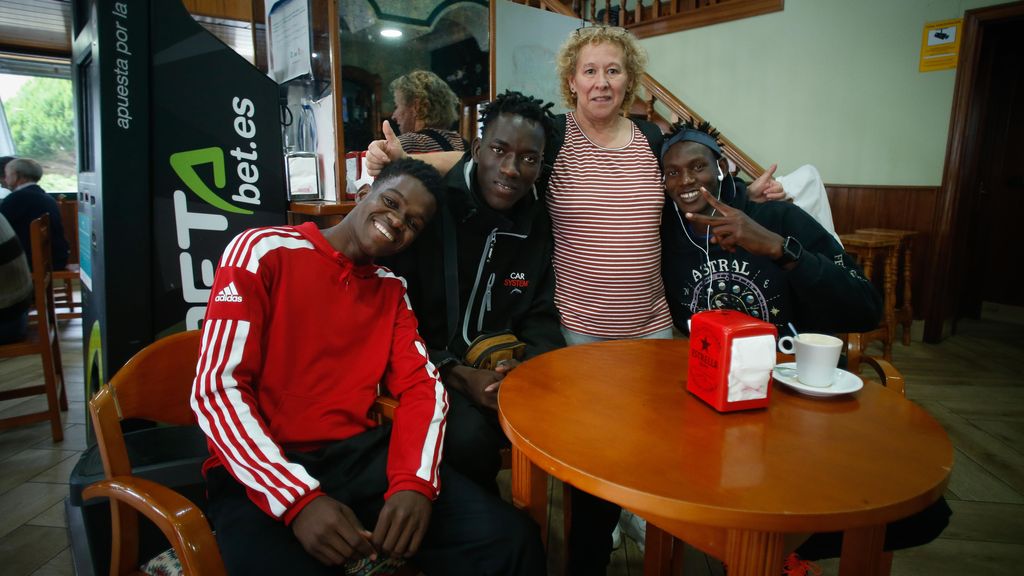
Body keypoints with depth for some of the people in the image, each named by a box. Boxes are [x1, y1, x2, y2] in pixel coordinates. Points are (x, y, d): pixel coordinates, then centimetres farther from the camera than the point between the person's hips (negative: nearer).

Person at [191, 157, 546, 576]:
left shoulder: (391, 288, 14)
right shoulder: (264, 251, -3)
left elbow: (421, 386, 5)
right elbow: (216, 388, -10)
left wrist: (414, 481, -15)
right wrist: (300, 498, -21)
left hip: (363, 455, 4)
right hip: (262, 471, -3)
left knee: (510, 540, -14)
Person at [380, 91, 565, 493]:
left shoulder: (538, 221, 4)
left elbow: (541, 318, 8)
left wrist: (530, 367, -15)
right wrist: (460, 376, -20)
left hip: (507, 370, 4)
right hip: (430, 369, -4)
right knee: (469, 436, -32)